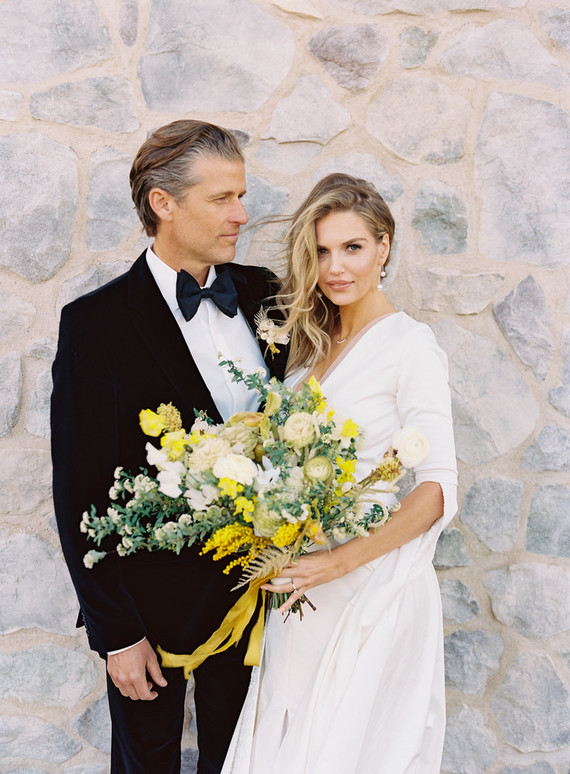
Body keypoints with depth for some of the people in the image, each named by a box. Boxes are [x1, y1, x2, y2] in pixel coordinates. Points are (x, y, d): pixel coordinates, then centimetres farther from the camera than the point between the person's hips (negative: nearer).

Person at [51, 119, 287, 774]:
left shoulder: (260, 294, -3)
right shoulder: (97, 325, -17)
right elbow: (80, 496, -15)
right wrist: (116, 633, -13)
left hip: (247, 588, 4)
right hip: (150, 596, -4)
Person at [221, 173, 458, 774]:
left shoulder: (410, 346, -14)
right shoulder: (315, 344, 9)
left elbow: (438, 489, -18)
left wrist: (342, 559, -26)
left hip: (375, 583, -7)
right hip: (308, 582, 7)